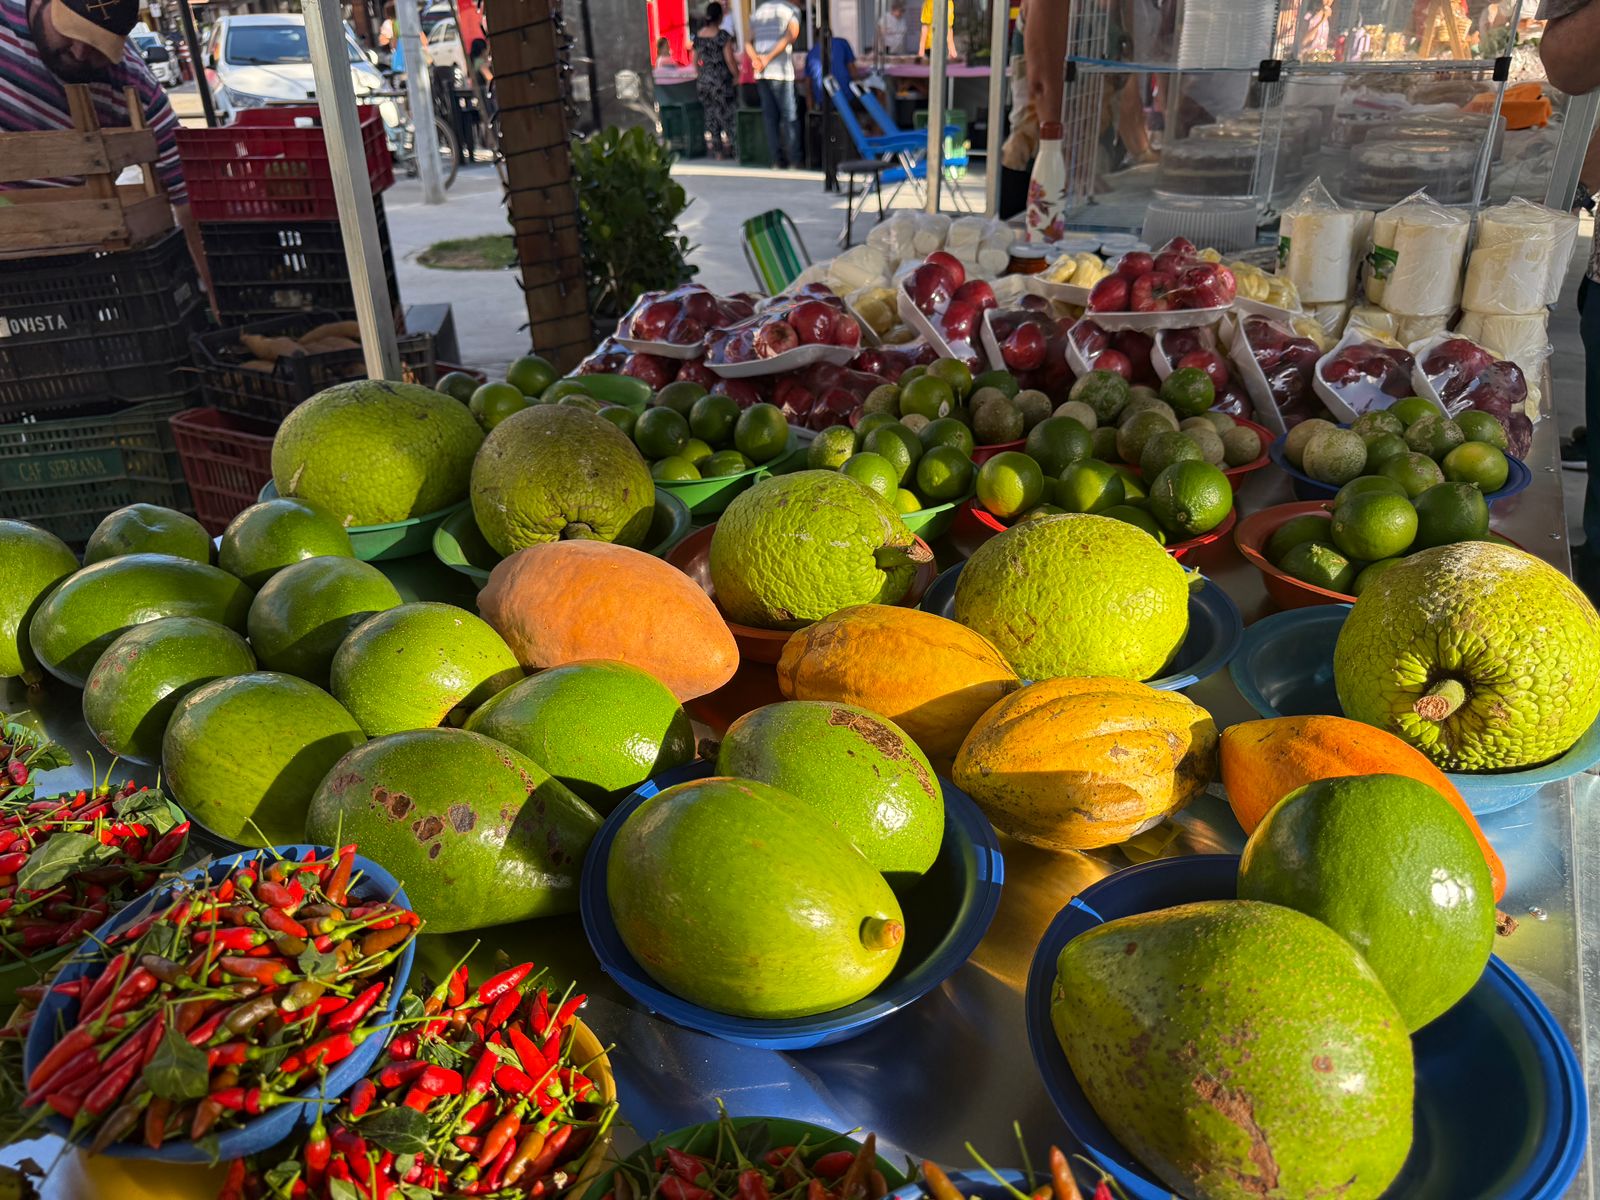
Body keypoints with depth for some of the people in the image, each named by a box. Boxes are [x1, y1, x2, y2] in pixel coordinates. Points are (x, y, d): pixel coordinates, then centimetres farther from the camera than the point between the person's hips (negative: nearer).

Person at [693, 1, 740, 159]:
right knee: (726, 118, 4)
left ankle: (714, 153, 13)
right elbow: (730, 60, -14)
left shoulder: (698, 35, 4)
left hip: (703, 83, 6)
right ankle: (728, 153, 7)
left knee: (710, 118, 12)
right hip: (721, 83, -6)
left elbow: (695, 62, 11)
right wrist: (738, 76, -2)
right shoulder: (723, 36, -13)